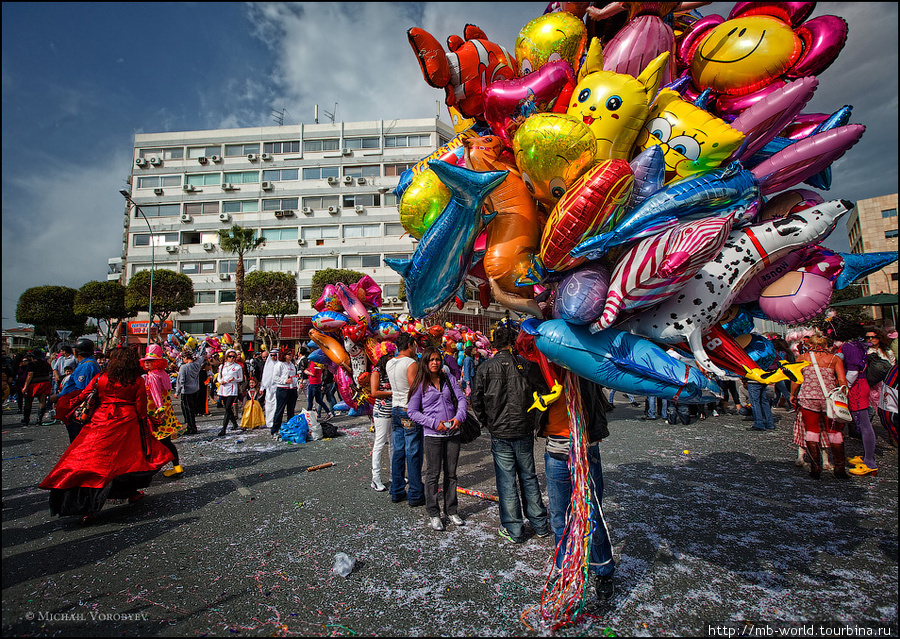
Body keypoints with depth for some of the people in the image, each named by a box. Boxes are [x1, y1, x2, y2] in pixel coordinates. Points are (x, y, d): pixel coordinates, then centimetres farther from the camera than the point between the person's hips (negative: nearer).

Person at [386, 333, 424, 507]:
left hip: (395, 410, 8)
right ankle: (415, 495, 8)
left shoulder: (389, 364, 8)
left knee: (398, 452, 13)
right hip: (410, 411, -7)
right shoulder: (411, 364, -15)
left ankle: (397, 492, 22)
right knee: (413, 454, 0)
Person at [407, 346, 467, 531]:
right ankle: (433, 513, 19)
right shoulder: (420, 384, -2)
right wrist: (434, 423, -12)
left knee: (451, 473, 13)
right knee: (433, 474, 4)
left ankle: (451, 511, 27)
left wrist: (459, 417, -15)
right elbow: (412, 411, -3)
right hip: (433, 434, -3)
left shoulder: (449, 379, 8)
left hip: (453, 432, 3)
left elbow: (461, 398, 4)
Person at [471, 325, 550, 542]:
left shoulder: (485, 368, -8)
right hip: (524, 430, 2)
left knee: (506, 482, 8)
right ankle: (540, 525, 28)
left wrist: (487, 422, 9)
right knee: (529, 477, 17)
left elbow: (476, 400, -5)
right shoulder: (526, 365, -5)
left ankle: (513, 530, 18)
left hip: (500, 434, -2)